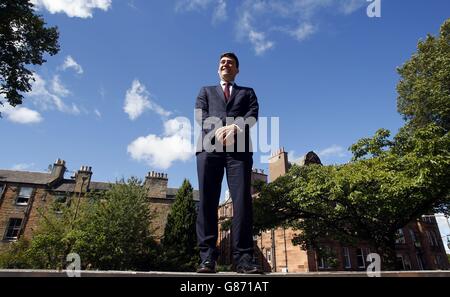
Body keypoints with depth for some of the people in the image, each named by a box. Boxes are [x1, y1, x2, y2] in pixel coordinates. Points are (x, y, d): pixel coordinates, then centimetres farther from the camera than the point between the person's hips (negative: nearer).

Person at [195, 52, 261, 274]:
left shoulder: (247, 92, 29)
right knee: (207, 201, -8)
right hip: (210, 146, 1)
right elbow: (200, 115, 10)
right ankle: (208, 257, -4)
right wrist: (218, 130, -11)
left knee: (242, 200, -12)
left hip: (239, 148, 0)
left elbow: (252, 115, 9)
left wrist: (234, 127, -14)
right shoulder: (206, 91, 30)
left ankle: (243, 258, -10)